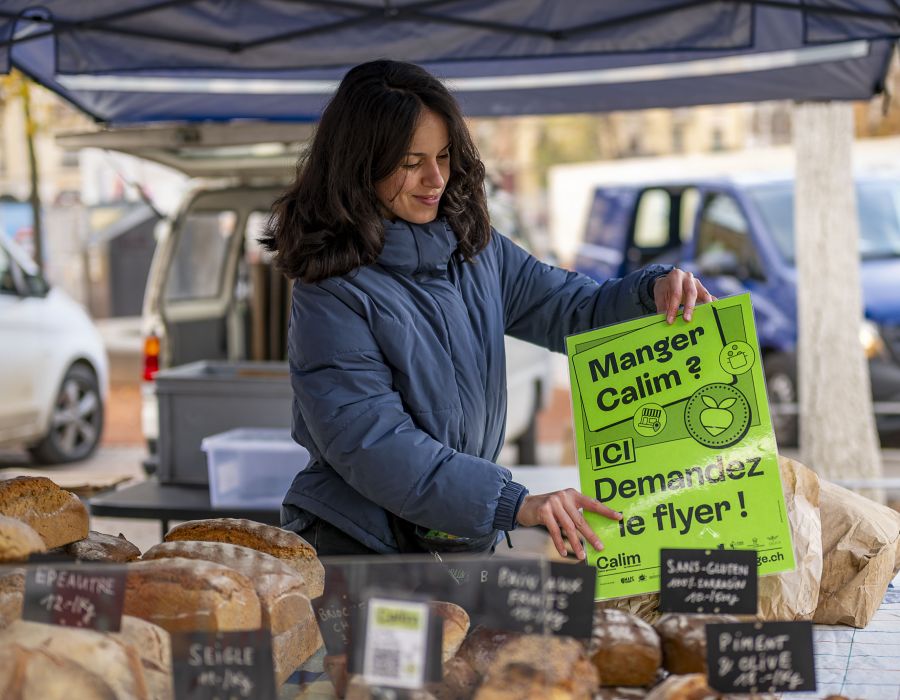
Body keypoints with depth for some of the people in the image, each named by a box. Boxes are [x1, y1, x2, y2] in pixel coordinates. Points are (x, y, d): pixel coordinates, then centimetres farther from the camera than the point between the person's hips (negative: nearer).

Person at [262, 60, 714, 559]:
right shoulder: (331, 294, -12)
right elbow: (370, 443, -18)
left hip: (467, 538, 6)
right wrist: (514, 503, -25)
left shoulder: (476, 250, 8)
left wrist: (653, 291, -7)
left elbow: (572, 310, 16)